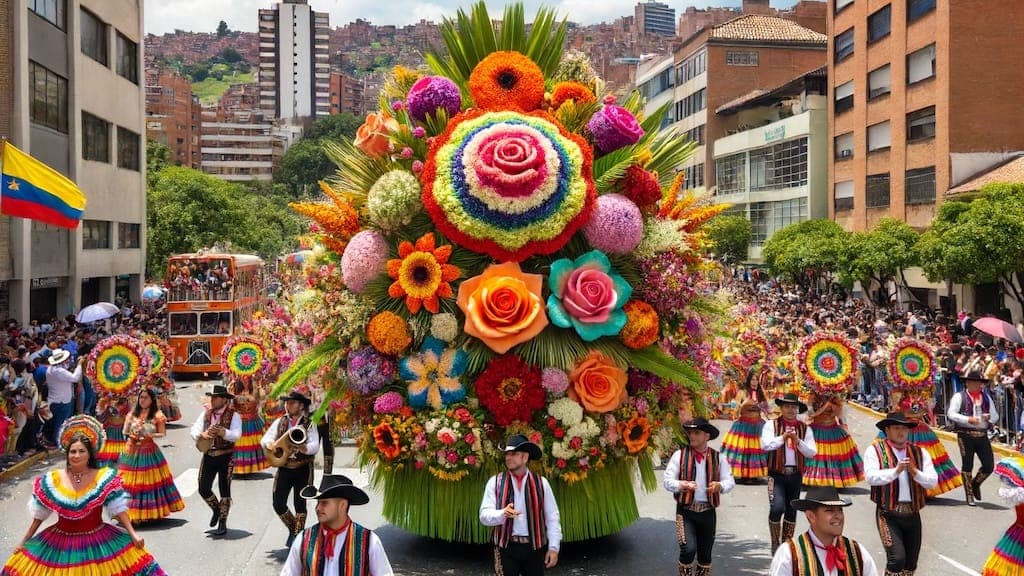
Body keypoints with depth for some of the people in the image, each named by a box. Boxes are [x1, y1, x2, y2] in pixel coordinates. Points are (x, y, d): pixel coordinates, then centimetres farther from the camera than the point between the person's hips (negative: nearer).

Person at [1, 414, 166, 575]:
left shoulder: (104, 478, -6)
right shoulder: (52, 481, -1)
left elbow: (118, 509, -6)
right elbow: (39, 515, 8)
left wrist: (133, 534, -12)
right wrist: (24, 541, 11)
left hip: (98, 541, -1)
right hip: (61, 543, 2)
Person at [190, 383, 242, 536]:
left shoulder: (233, 415, -8)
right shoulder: (206, 413, 5)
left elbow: (236, 435, -20)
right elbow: (194, 430, -1)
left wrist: (222, 432, -35)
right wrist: (202, 434, -22)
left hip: (226, 456, -4)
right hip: (208, 455, 4)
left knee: (224, 489, 4)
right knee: (203, 489, 3)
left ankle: (222, 523, 16)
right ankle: (216, 509, 33)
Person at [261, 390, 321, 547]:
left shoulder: (309, 424, -6)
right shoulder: (279, 422, 7)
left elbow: (315, 446, -17)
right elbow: (265, 439, 5)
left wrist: (301, 447, -36)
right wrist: (269, 443, -18)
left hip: (302, 469, -3)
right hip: (284, 468, 3)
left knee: (300, 504, 3)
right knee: (278, 504, 0)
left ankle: (297, 537, 17)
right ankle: (293, 529, 25)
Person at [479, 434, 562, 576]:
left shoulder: (541, 482, 2)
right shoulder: (495, 482, 2)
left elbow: (552, 517, 3)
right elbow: (484, 515, -4)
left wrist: (554, 547, -3)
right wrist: (503, 513, -24)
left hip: (535, 547, 1)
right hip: (506, 547, -1)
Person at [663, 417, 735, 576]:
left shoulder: (718, 458, 5)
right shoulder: (680, 455, 0)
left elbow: (730, 482, 0)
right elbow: (667, 480, -2)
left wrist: (720, 486, -22)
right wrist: (682, 485, -22)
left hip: (708, 511, 2)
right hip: (686, 509, -2)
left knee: (705, 554, 12)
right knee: (688, 549, -18)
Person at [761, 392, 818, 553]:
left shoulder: (805, 429, 8)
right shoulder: (771, 425, 1)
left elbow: (812, 452, 1)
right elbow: (764, 445, -12)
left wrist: (798, 441, -14)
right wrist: (782, 437, -19)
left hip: (796, 475, 3)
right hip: (777, 474, -3)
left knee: (791, 511, 11)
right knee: (777, 508, -16)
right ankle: (775, 543, 2)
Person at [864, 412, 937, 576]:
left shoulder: (919, 452, 12)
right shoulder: (875, 450, -1)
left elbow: (933, 481, 2)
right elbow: (871, 477, -15)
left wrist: (916, 473, -14)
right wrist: (895, 471, -24)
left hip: (913, 513, 5)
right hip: (888, 513, -5)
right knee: (897, 557, -19)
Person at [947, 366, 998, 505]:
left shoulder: (986, 397, 17)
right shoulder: (959, 396, 0)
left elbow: (995, 416, 18)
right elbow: (951, 414, -10)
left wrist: (990, 417, -6)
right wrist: (968, 419, -22)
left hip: (982, 435, 4)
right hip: (966, 435, -4)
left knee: (989, 465, 1)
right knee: (967, 466, 2)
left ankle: (975, 484, 30)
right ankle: (969, 495, 14)